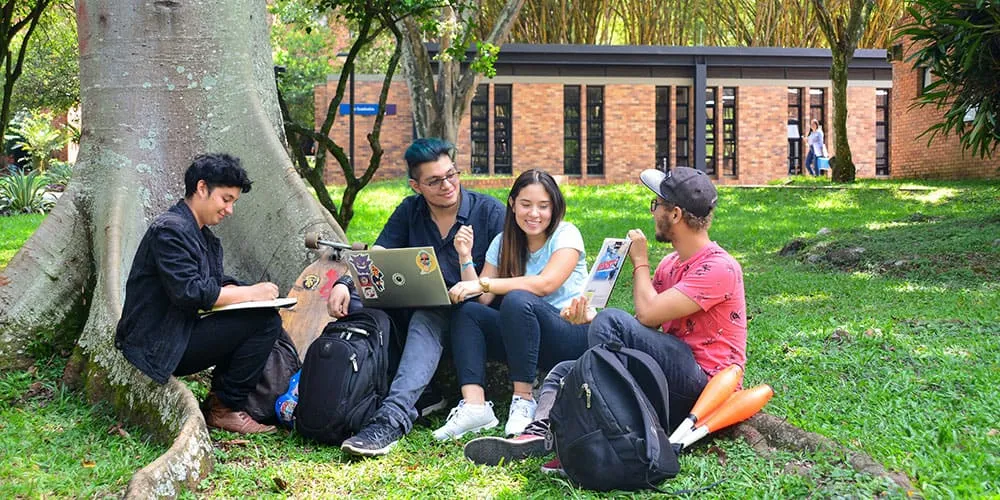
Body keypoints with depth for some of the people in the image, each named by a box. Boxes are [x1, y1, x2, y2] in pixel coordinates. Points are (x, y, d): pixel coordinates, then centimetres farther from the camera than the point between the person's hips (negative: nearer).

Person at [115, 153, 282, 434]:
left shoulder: (205, 237, 17)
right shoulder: (170, 230, -15)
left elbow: (217, 285, 17)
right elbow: (188, 292, -24)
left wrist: (244, 291, -6)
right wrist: (250, 293, -17)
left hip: (177, 338, 10)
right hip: (157, 348, -10)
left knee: (265, 316, 8)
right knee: (264, 321, -17)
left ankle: (222, 402, 8)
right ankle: (225, 409, -7)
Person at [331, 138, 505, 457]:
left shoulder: (490, 212, -3)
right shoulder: (410, 212, 8)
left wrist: (466, 258, -24)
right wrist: (343, 283, -20)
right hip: (423, 309, 5)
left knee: (427, 319, -38)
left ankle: (393, 416, -54)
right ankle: (420, 394, -24)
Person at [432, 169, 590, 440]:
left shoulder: (566, 234, -6)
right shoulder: (503, 243, 10)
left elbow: (546, 283, -24)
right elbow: (481, 300, 1)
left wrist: (483, 284, -27)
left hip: (573, 335, -6)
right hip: (526, 337, 6)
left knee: (517, 300, -32)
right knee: (466, 312, -15)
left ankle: (524, 399, -27)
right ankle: (474, 405, -32)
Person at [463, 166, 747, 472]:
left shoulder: (719, 267, -12)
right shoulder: (671, 264, 18)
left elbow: (648, 314, -20)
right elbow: (643, 328, 11)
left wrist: (639, 262, -3)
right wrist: (591, 319, -7)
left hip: (703, 381, -9)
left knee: (612, 321, -25)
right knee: (565, 370, 3)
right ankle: (539, 432, -29)